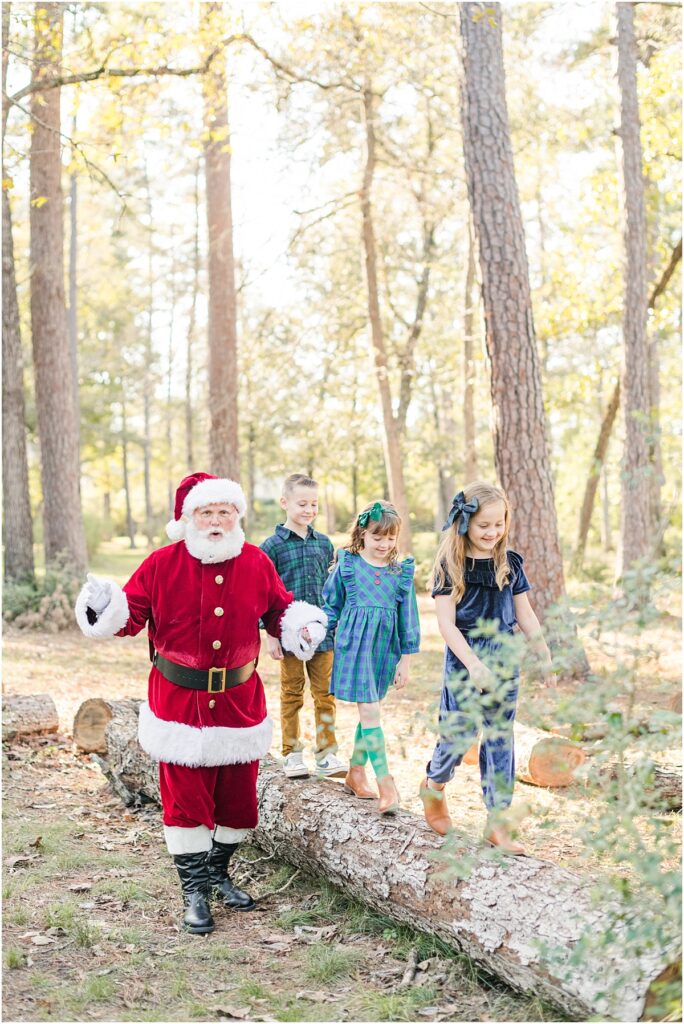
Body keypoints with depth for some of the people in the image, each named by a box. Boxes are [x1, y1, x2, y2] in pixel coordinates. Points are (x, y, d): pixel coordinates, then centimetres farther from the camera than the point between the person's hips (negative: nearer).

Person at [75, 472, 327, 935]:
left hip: (239, 700, 3)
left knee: (239, 796, 11)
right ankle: (194, 891, 18)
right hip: (180, 701, -3)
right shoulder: (163, 563, -6)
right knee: (186, 798, 2)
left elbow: (280, 609, 12)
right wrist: (109, 614, -27)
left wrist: (298, 626, -9)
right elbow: (133, 613, -6)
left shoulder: (257, 563, 1)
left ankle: (218, 873, 35)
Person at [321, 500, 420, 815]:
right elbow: (331, 606, 7)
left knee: (369, 710, 10)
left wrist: (405, 660, 8)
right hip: (354, 645, -3)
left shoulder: (402, 573, 4)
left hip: (385, 650, 3)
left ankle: (356, 773, 26)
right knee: (369, 711, -9)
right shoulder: (347, 565, -2)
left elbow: (407, 619, 8)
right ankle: (386, 785, -11)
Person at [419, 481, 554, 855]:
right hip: (464, 660, -4)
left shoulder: (509, 562, 4)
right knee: (460, 734, -1)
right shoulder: (450, 564, -8)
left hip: (504, 660, 4)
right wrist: (474, 666, -20)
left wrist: (544, 656, 9)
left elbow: (525, 616, 11)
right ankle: (433, 786, 30)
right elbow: (447, 623, -12)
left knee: (500, 740, 5)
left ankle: (498, 823, 11)